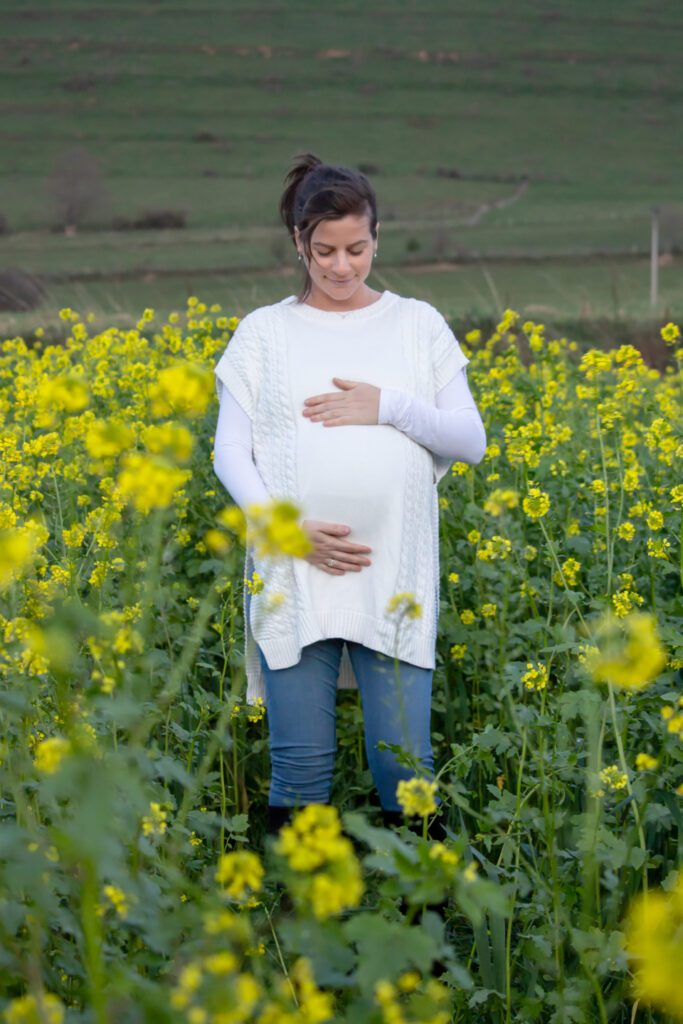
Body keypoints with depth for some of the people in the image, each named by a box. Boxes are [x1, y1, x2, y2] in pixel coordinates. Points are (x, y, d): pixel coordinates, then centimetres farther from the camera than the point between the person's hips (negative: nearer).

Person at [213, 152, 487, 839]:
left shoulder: (418, 325, 11)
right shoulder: (264, 332, 8)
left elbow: (471, 441, 6)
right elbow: (230, 453, 3)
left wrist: (387, 407, -9)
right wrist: (286, 525, -14)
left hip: (396, 577, 0)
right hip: (294, 574, 0)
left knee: (404, 761, -1)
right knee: (300, 762, 2)